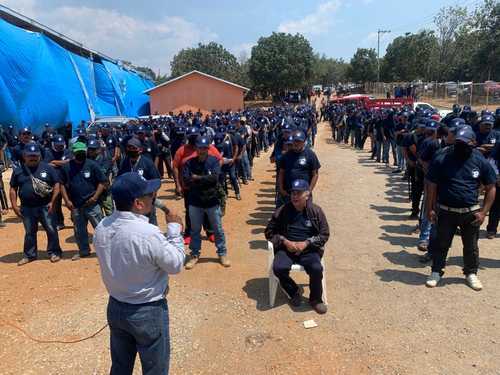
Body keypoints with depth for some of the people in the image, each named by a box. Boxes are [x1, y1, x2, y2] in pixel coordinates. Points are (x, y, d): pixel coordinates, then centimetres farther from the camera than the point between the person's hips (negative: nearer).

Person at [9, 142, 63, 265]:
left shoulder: (47, 168, -2)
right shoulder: (18, 171, 5)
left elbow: (56, 184, -2)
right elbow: (13, 189, 9)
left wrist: (52, 202, -8)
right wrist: (14, 205, 2)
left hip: (45, 206, -2)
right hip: (27, 208, 2)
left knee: (51, 230, 2)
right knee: (29, 232, 14)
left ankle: (54, 252, 16)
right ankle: (29, 255, 27)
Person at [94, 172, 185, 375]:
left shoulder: (101, 228, -9)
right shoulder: (149, 234, -30)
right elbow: (176, 265, -16)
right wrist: (174, 228, -8)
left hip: (115, 308, 6)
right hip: (148, 312, -6)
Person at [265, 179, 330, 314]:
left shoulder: (316, 211, 1)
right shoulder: (282, 211, 1)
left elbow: (324, 234, 3)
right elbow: (269, 231, 8)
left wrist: (306, 243, -12)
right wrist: (285, 241, -10)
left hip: (309, 249, 0)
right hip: (286, 248, 1)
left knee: (316, 269, -30)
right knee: (278, 268, -29)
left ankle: (315, 298, 1)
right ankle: (294, 292, 2)